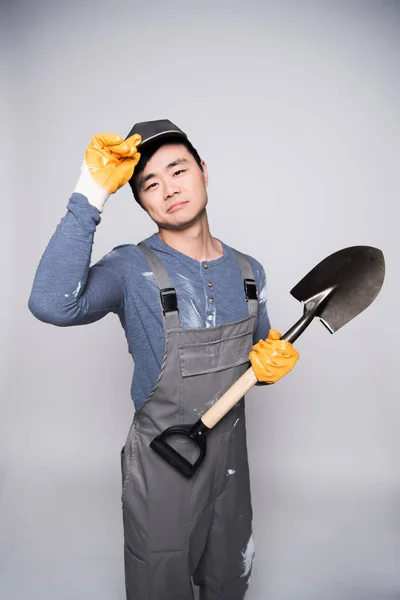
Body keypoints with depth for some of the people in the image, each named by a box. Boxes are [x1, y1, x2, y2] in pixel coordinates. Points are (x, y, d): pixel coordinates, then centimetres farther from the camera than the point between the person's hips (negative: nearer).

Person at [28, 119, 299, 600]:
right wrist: (90, 197, -38)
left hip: (231, 452, 5)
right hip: (161, 461, -4)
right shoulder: (131, 270, -18)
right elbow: (52, 304, -39)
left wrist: (273, 365, -12)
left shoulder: (248, 271, -2)